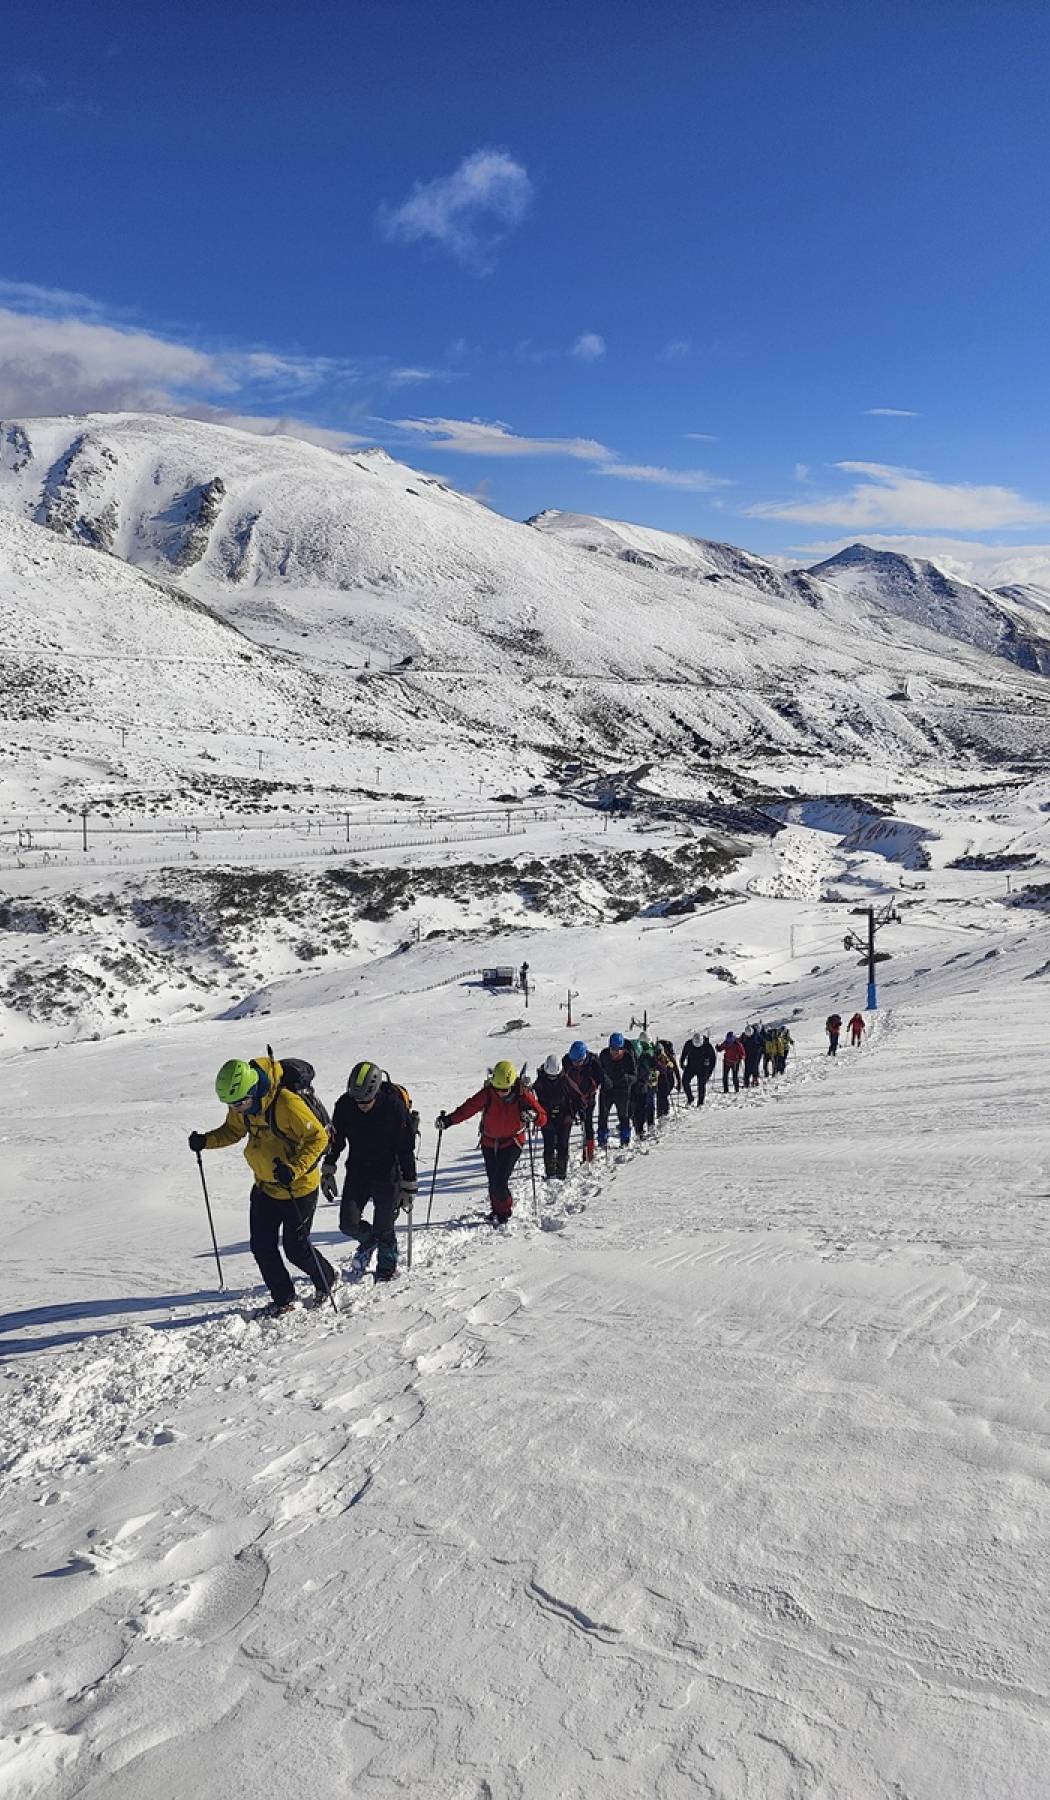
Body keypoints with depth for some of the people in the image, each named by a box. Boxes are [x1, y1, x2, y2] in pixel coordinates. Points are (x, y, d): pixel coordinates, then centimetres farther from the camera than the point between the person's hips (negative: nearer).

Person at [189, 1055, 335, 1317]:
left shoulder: (287, 1103, -31)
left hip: (299, 1186, -7)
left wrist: (294, 1169, -35)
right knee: (262, 1246, 6)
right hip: (264, 1186, 7)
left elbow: (318, 1137, -24)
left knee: (296, 1248, 4)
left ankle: (327, 1281, 32)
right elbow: (233, 1131, 11)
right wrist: (205, 1141, -7)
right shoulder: (242, 1107, -9)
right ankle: (283, 1299, 24)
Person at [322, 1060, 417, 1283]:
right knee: (348, 1224, -1)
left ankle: (387, 1268, 25)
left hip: (387, 1174, -3)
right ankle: (368, 1240, 32)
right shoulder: (344, 1105, -12)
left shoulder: (394, 1106, -21)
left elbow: (406, 1149, -13)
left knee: (383, 1228, 0)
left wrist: (408, 1186, -10)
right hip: (356, 1172, 3)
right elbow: (335, 1140, 6)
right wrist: (328, 1171, 7)